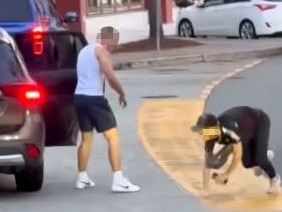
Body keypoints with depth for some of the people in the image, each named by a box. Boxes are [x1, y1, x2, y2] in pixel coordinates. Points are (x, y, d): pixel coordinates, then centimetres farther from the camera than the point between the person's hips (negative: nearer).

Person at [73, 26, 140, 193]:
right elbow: (111, 77, -16)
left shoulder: (84, 50, 20)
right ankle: (118, 180, -14)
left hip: (79, 96, 9)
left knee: (86, 137, 20)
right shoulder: (102, 51, -7)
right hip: (95, 98, -9)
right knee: (113, 136, -8)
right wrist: (122, 93, -3)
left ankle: (82, 178, 24)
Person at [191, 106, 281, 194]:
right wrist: (205, 190, -18)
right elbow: (207, 164, -18)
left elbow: (238, 154, -35)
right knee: (248, 163, 0)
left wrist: (226, 175, -32)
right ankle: (265, 156, 32)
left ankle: (274, 179, 11)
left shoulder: (229, 129, -43)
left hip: (260, 121, -6)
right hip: (247, 131, 6)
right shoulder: (210, 137, -23)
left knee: (259, 158, -17)